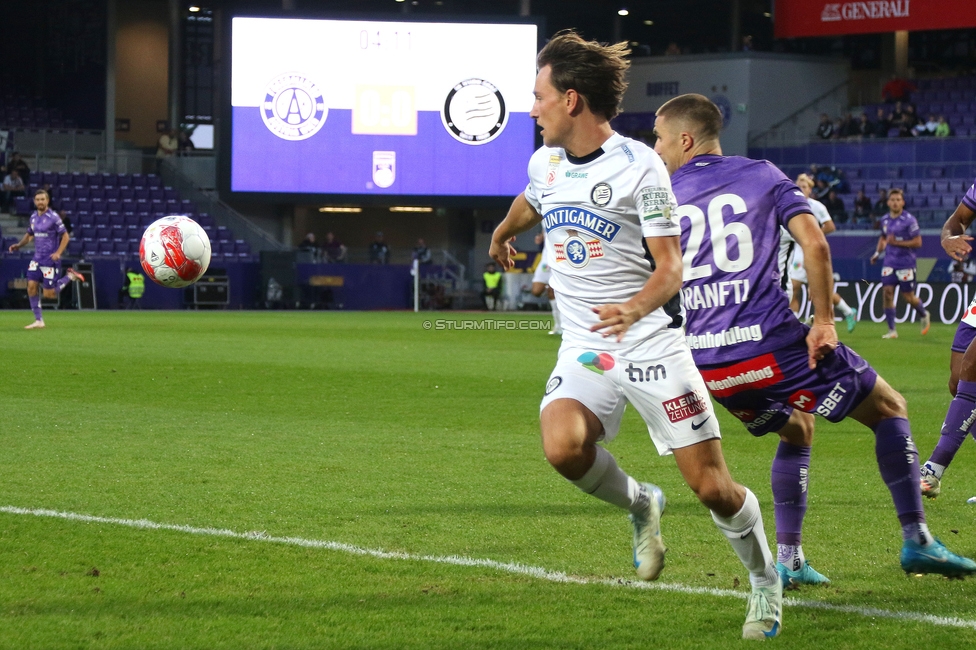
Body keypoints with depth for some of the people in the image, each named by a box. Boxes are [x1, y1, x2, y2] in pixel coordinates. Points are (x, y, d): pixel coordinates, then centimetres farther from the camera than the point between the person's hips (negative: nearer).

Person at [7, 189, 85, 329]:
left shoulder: (53, 217, -13)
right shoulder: (33, 217, 7)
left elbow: (66, 236, -11)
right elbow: (29, 234, 22)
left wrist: (58, 253, -22)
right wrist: (19, 245, 5)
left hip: (50, 259, -6)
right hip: (37, 258, 6)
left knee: (49, 294, -4)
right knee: (31, 286, -5)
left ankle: (70, 276, 18)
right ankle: (38, 321, 4)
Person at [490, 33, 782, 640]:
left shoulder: (638, 165, -11)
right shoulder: (545, 163, 8)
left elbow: (670, 266, -14)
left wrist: (635, 308, -34)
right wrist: (502, 234, 54)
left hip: (652, 341, -4)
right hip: (584, 349, 4)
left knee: (712, 487, -7)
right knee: (563, 446, -27)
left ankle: (765, 580, 21)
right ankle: (640, 504, 5)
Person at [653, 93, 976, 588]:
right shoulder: (760, 176, 9)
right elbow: (813, 241, -4)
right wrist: (823, 320, -1)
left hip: (705, 363, 4)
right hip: (770, 342, -4)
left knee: (796, 432, 29)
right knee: (889, 409, 13)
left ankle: (787, 560, 18)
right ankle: (917, 541, 6)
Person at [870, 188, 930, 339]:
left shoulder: (909, 220, -11)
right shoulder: (885, 220, 8)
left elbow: (918, 242, -12)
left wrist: (897, 242, -20)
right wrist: (878, 252, 12)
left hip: (906, 263, -5)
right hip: (890, 262, 5)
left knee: (908, 297, 2)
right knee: (887, 292, -8)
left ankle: (924, 315, 34)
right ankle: (891, 330, -4)